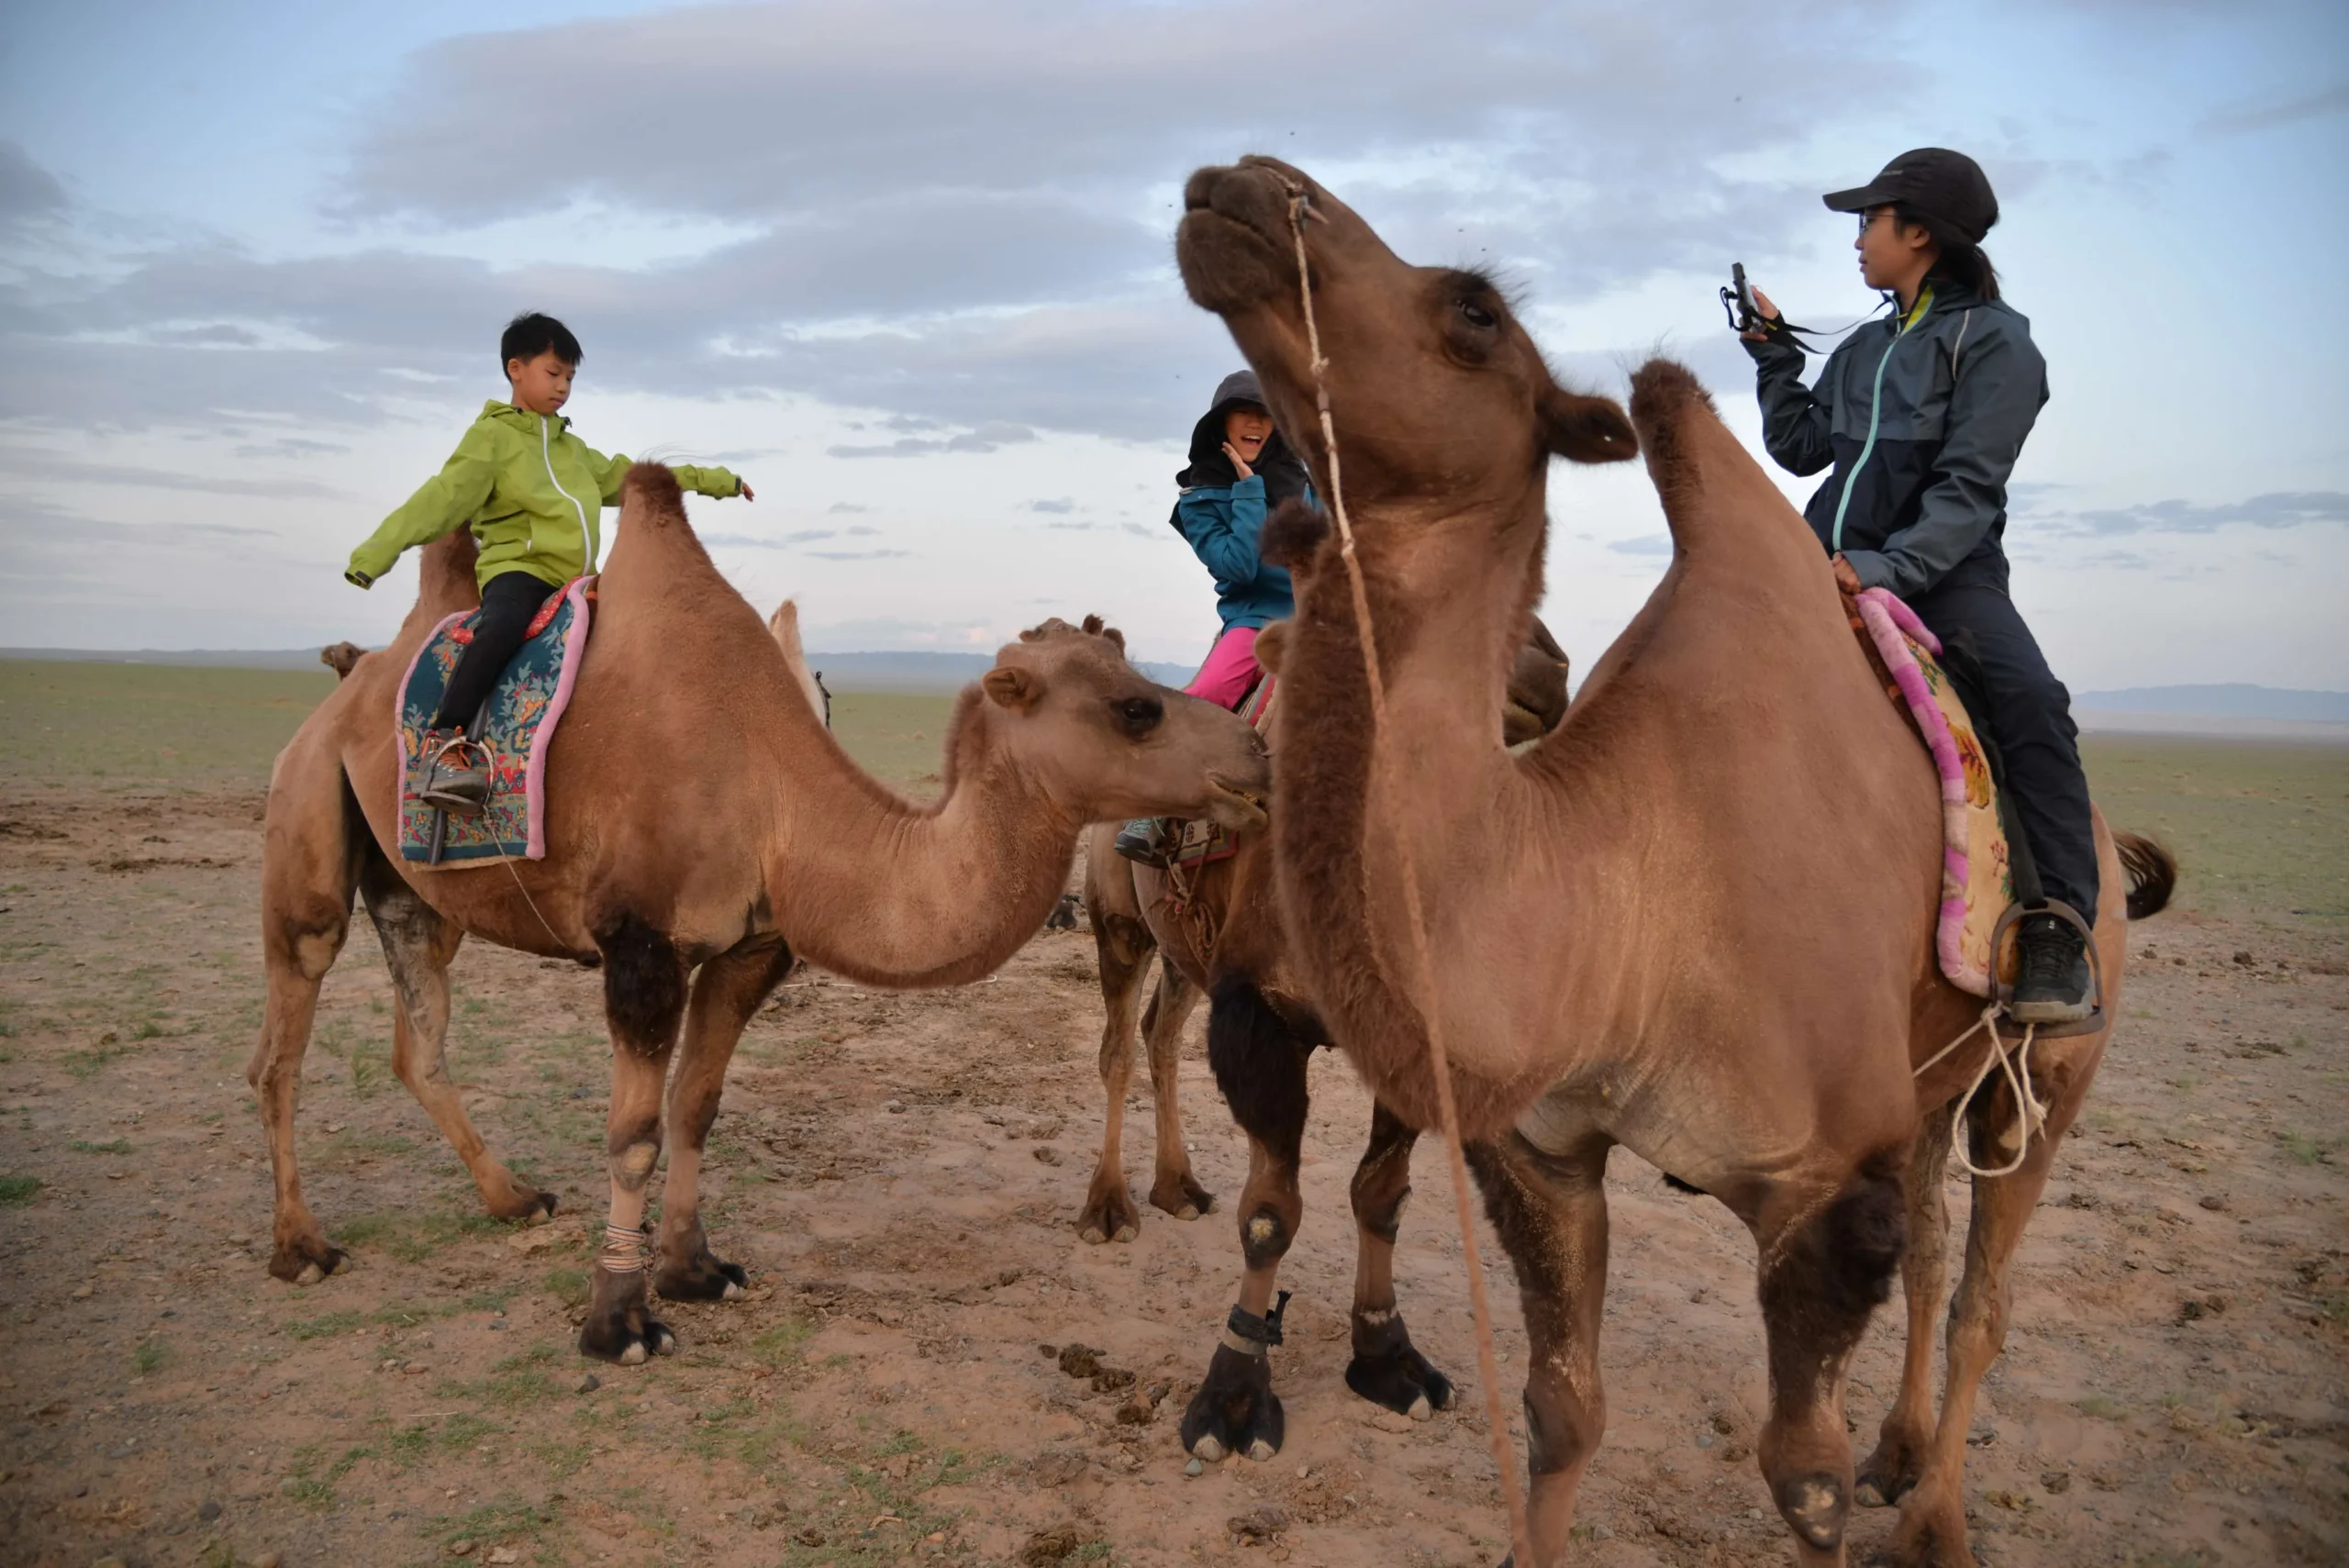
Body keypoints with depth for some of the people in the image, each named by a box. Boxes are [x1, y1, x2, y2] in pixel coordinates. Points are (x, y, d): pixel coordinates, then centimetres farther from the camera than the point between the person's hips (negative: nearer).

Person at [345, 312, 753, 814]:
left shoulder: (572, 448, 23)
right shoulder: (492, 437, 1)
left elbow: (628, 477, 32)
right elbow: (442, 498, -10)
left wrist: (711, 480, 34)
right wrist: (377, 551, -23)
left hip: (575, 580, 7)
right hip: (518, 569, -7)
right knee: (500, 629, -37)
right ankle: (445, 742, -32)